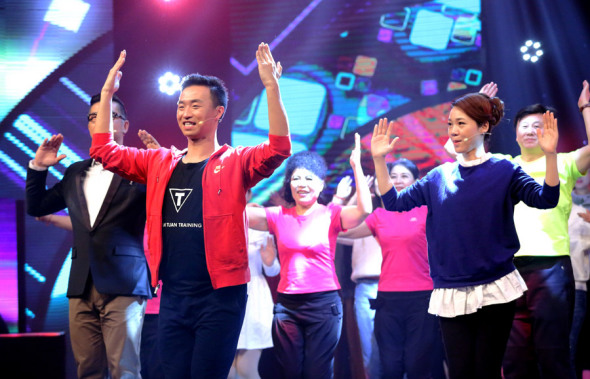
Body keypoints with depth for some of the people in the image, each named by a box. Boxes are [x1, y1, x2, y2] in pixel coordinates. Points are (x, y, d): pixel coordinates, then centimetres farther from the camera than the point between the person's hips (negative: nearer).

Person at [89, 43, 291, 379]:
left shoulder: (235, 163, -2)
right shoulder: (161, 163, 13)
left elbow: (279, 149, -18)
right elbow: (104, 151, 15)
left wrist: (272, 87, -27)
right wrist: (108, 93, 8)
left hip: (219, 296, -5)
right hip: (172, 298, 5)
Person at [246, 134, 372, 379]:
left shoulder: (331, 215, -2)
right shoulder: (278, 216, 5)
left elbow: (364, 209, -19)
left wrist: (356, 165, -21)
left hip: (324, 304, -2)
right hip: (287, 304, 3)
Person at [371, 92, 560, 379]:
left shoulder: (504, 170, -1)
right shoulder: (440, 176, 8)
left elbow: (545, 199, -14)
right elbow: (394, 201, 7)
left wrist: (550, 154, -27)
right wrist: (379, 159, -2)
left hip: (495, 290, -2)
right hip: (451, 294, 3)